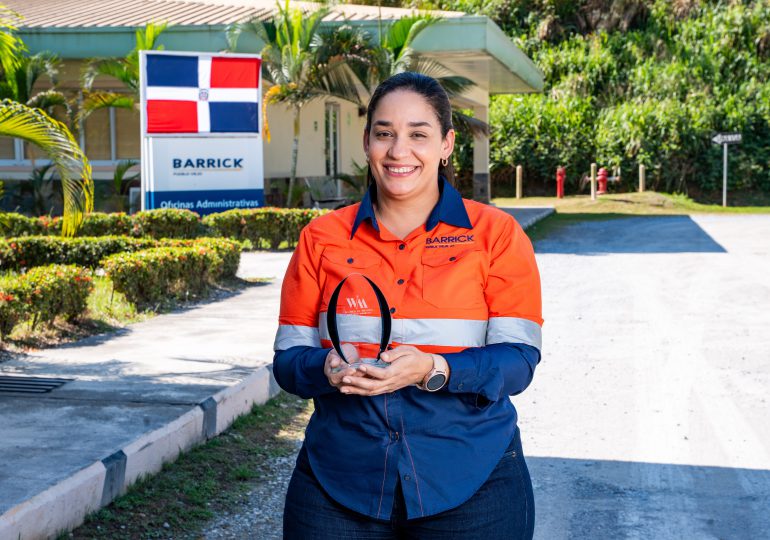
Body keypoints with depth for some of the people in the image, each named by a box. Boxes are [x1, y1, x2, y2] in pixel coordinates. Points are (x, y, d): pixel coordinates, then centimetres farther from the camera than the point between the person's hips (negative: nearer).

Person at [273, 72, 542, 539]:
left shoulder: (496, 234, -1)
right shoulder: (321, 238, 5)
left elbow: (519, 359, -7)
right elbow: (288, 359, 4)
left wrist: (433, 370, -24)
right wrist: (327, 368, -18)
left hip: (470, 485, -1)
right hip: (339, 481, 2)